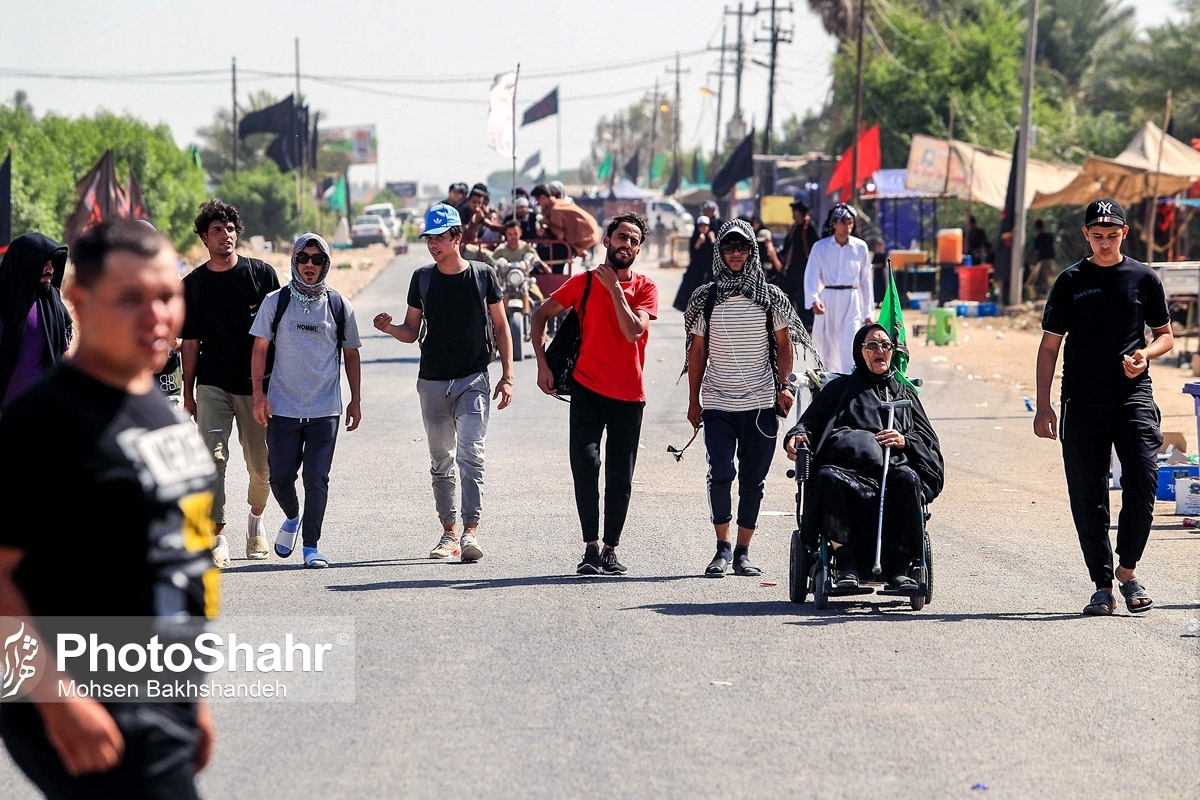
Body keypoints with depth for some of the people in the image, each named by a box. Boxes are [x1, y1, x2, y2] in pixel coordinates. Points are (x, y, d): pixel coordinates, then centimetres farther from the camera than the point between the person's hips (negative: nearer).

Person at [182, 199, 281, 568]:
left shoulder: (262, 274, 2)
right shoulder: (193, 284, 5)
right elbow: (191, 342, 8)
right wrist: (188, 393, 6)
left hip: (256, 385, 0)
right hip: (212, 385, 0)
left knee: (261, 467, 6)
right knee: (213, 457, -14)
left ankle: (256, 516, 35)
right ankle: (217, 537, -14)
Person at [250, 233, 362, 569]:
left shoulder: (339, 306, 5)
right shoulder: (276, 302, 2)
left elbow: (351, 354, 13)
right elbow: (260, 349, 5)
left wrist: (356, 400, 11)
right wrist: (258, 394, -3)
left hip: (325, 410, 0)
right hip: (282, 408, 0)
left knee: (317, 478, -3)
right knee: (280, 476, 2)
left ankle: (311, 546, 6)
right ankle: (292, 518, 32)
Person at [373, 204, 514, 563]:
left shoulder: (482, 275, 0)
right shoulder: (422, 278, 7)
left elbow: (500, 327, 6)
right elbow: (412, 331, 11)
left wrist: (507, 376, 0)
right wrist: (390, 328, -12)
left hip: (473, 379, -4)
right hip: (432, 381, 4)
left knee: (470, 455, -16)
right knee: (441, 462, 8)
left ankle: (471, 531, -21)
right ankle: (449, 533, 17)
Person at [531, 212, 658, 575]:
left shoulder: (645, 288, 1)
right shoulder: (584, 282, 2)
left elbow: (633, 331, -15)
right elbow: (541, 315, 11)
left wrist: (614, 288, -14)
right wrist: (542, 363, 3)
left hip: (629, 395, 1)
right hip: (587, 389, -1)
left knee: (620, 478, 4)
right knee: (585, 466, -11)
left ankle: (610, 549, 15)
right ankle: (591, 548, -4)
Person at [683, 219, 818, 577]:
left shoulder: (770, 297, 4)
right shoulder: (705, 298, 5)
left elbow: (783, 344, 8)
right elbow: (697, 351, 9)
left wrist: (785, 385, -6)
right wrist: (694, 400, 7)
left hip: (760, 403, 1)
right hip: (718, 403, -1)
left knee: (753, 478, 3)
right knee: (721, 473, -13)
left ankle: (743, 551, 12)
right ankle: (723, 547, 1)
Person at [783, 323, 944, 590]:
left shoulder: (904, 394, 32)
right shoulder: (840, 388, 29)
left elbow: (928, 440, 23)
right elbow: (810, 421, 16)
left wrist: (904, 441, 0)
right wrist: (798, 436, -7)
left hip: (891, 469, 1)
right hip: (846, 466, -1)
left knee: (906, 478, -36)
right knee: (828, 476, -38)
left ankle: (898, 568, -34)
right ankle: (846, 564, -39)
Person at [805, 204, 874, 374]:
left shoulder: (860, 247, 3)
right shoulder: (820, 247, 0)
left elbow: (866, 280, 9)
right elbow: (811, 276, -7)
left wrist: (868, 312, 10)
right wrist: (814, 300, -26)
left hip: (852, 302, -1)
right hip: (827, 301, 1)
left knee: (850, 349, -13)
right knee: (826, 350, 8)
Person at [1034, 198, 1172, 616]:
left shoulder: (1144, 278, 8)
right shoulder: (1070, 282, 7)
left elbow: (1165, 335, 15)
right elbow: (1049, 346, 8)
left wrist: (1146, 353, -9)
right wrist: (1043, 405, 1)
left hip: (1133, 392, 0)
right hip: (1083, 397, 1)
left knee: (1142, 480, -15)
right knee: (1087, 494, 0)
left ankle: (1128, 569, 3)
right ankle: (1102, 586, 6)